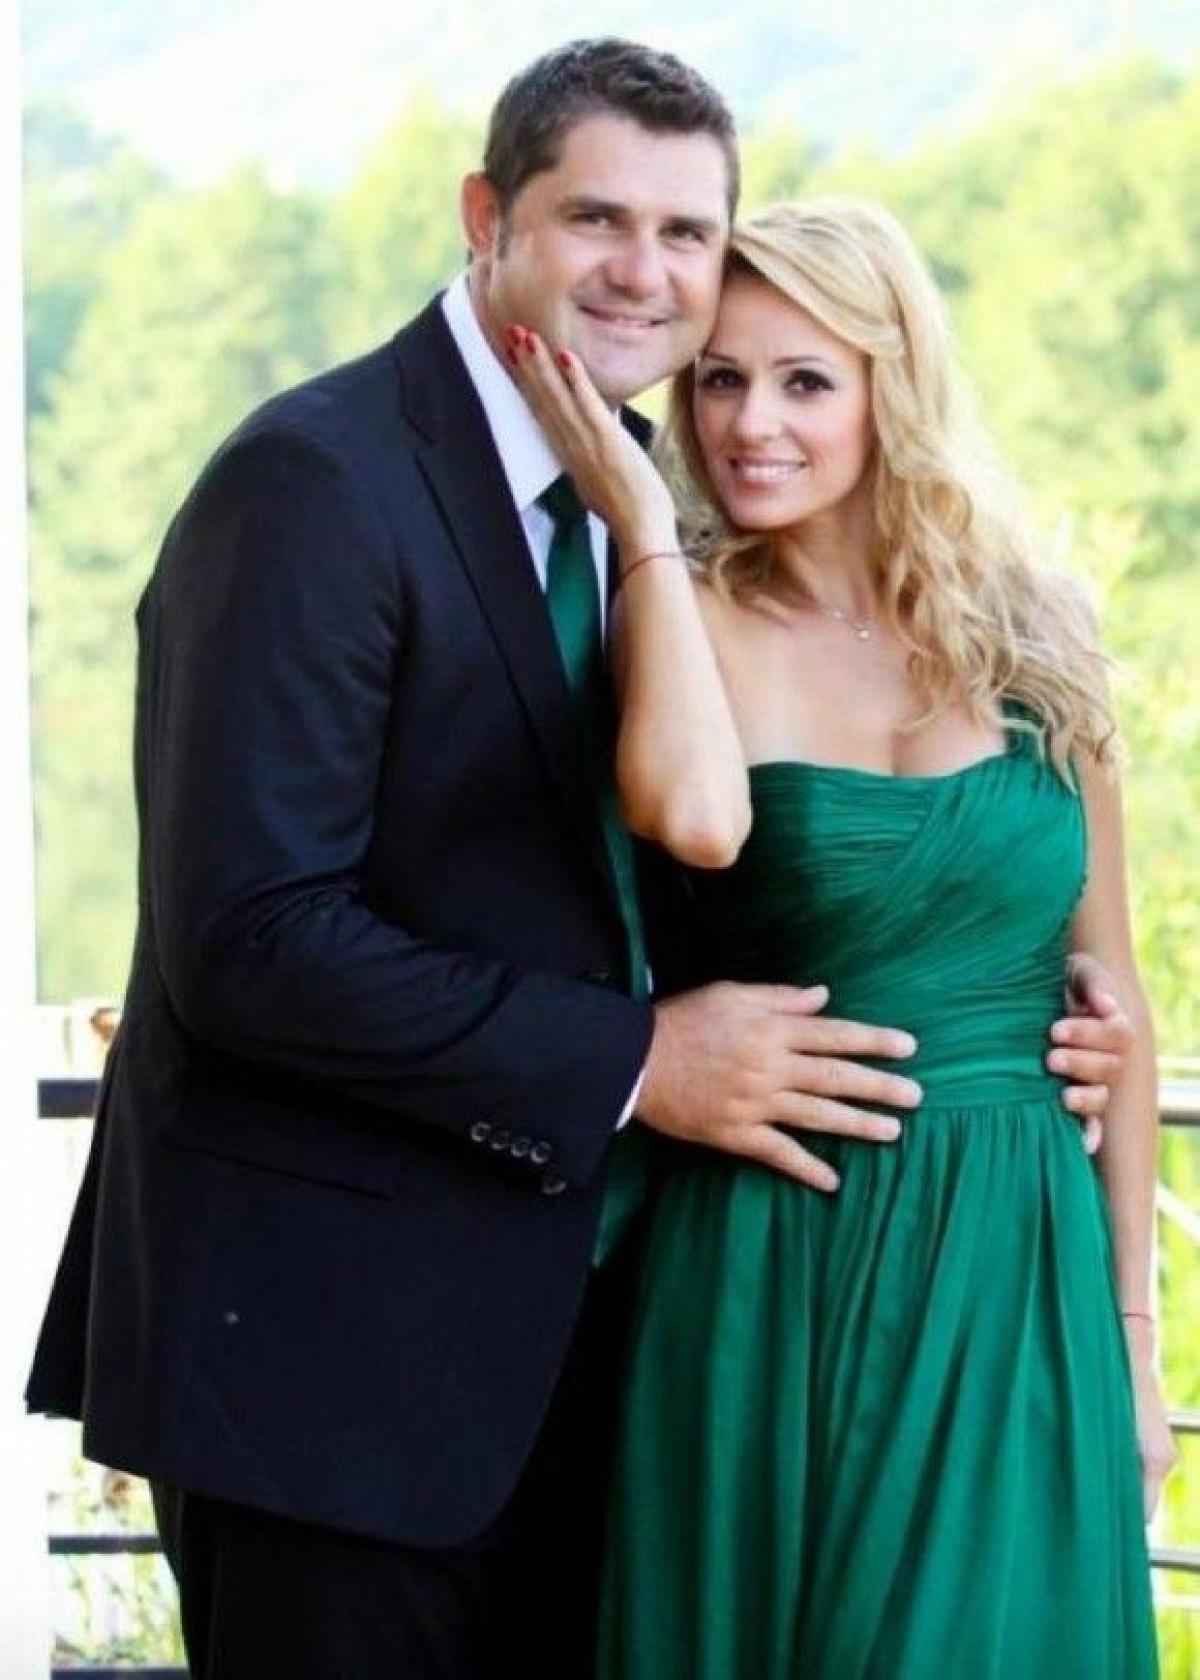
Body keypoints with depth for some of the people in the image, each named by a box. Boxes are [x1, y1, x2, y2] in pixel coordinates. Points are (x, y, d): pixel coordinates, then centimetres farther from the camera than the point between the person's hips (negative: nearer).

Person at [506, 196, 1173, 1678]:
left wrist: (1132, 1329, 8)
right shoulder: (698, 624, -2)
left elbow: (1112, 1000, 10)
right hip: (773, 1279, -2)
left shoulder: (1030, 642, 6)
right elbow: (694, 819, -26)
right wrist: (639, 513, -15)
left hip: (1020, 1279, 2)